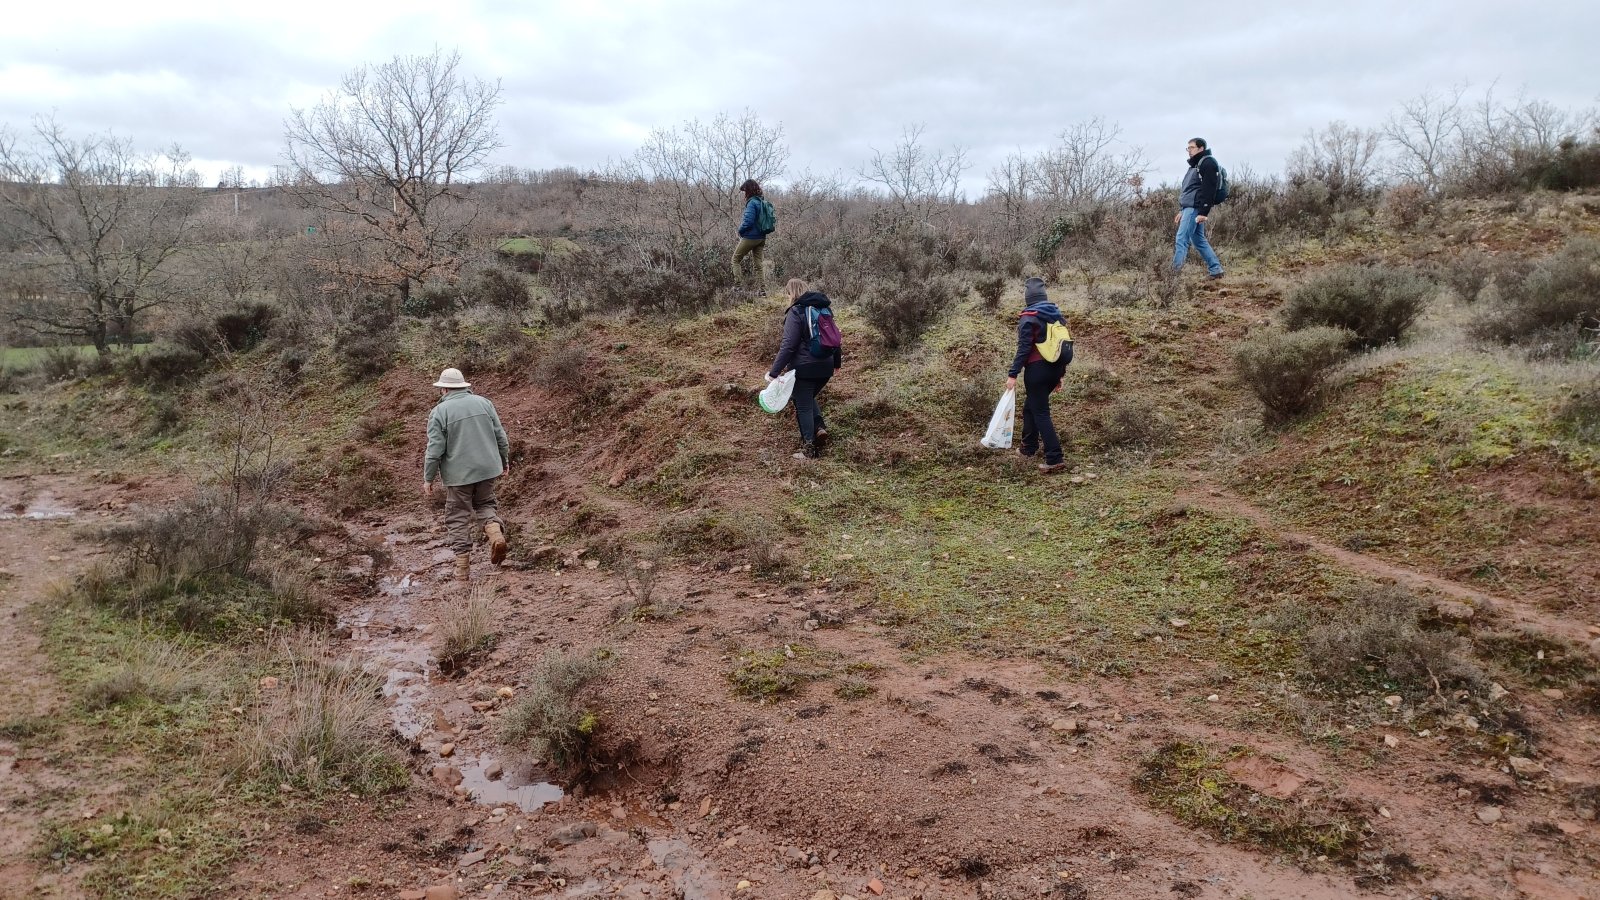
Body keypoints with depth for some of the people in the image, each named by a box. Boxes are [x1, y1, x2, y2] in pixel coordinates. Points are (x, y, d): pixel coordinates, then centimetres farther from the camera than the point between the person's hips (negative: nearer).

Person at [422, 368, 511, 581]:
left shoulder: (439, 412, -8)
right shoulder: (483, 402, 4)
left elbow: (435, 449, -10)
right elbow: (500, 435, 7)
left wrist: (428, 479, -1)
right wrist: (504, 460, 20)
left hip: (458, 473, -4)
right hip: (487, 468, 4)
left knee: (458, 518, 6)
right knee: (485, 503, 23)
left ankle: (463, 570, 7)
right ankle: (496, 533, -6)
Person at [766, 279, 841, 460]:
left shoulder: (796, 312, -13)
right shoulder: (824, 309, 9)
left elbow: (788, 345, -18)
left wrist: (774, 371, -16)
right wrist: (837, 360, 33)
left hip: (804, 368, -7)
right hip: (825, 367, 7)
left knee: (803, 406, 4)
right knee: (808, 399, 26)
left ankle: (808, 450, 7)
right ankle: (820, 426, 5)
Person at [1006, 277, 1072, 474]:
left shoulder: (1029, 318, -11)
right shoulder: (1056, 314, 12)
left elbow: (1024, 348, -17)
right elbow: (1063, 344, 15)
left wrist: (1013, 374, -15)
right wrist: (1059, 374, 21)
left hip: (1037, 370, -8)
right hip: (1055, 368, 8)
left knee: (1041, 413, -4)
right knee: (1030, 407, 23)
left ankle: (1055, 459, -9)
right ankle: (1028, 447, 32)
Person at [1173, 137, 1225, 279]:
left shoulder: (1207, 163, -9)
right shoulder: (1195, 165, 22)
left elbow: (1209, 189, -18)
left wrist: (1203, 212, -24)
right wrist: (1182, 210, 23)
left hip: (1195, 208, -10)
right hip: (1189, 208, 10)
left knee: (1182, 239, -15)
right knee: (1199, 241, 11)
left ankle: (1175, 271, -18)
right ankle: (1215, 270, 15)